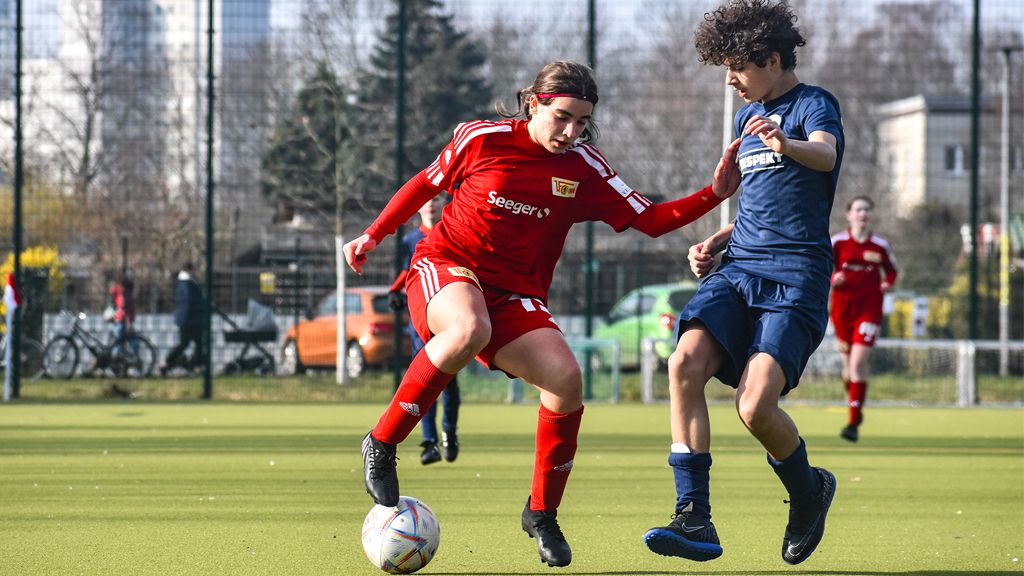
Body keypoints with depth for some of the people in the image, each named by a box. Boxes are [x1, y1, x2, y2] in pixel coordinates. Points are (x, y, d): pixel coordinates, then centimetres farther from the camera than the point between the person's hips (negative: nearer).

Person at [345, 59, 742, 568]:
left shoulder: (584, 168, 0)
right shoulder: (483, 139, -6)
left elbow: (650, 220, -1)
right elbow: (427, 183, 11)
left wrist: (714, 194, -13)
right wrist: (373, 235, 14)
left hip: (514, 295, 3)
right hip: (446, 266, -3)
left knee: (565, 378, -23)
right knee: (468, 330, -40)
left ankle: (542, 513, -1)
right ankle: (382, 443, -23)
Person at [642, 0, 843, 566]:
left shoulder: (814, 105, -2)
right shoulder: (746, 117, 22)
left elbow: (826, 155, -26)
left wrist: (787, 144, -48)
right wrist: (716, 241, 17)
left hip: (796, 277, -7)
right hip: (739, 269, 7)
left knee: (755, 405, -21)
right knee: (686, 361, -21)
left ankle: (808, 492, 11)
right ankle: (694, 519, -22)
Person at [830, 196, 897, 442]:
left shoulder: (881, 245, 3)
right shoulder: (837, 242, 0)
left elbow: (891, 271, 17)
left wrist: (887, 284, -3)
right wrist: (833, 279, -19)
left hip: (869, 308, -2)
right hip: (842, 308, 2)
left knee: (858, 363, -14)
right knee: (849, 362, 10)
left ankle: (854, 422, -12)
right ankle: (855, 409, 36)